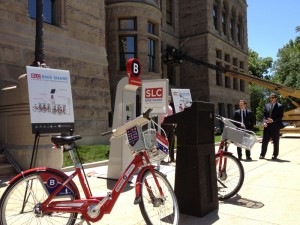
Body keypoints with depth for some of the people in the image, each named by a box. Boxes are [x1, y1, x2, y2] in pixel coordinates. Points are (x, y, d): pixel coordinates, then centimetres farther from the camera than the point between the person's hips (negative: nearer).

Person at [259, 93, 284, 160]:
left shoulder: (279, 106, -1)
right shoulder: (266, 106, 13)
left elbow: (280, 117, -7)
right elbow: (264, 115, 11)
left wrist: (273, 120, -18)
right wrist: (264, 122, -6)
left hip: (275, 126, -3)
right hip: (267, 126, 4)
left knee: (275, 142, 5)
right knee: (264, 141, 4)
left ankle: (275, 155, 16)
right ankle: (262, 154, 10)